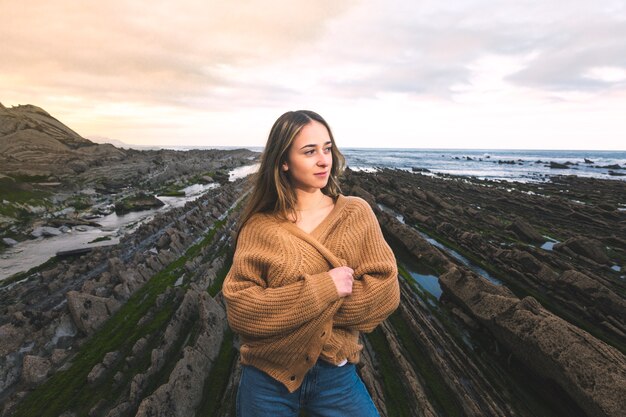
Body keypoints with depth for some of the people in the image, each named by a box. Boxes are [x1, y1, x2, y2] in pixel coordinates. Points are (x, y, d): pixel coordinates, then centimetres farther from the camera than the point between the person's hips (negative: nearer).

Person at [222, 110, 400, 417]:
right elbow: (239, 307, -16)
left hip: (335, 373, 1)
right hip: (266, 376, 0)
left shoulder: (356, 213, -9)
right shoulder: (260, 226, -11)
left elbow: (385, 291, -14)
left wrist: (288, 309, -18)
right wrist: (322, 290, -24)